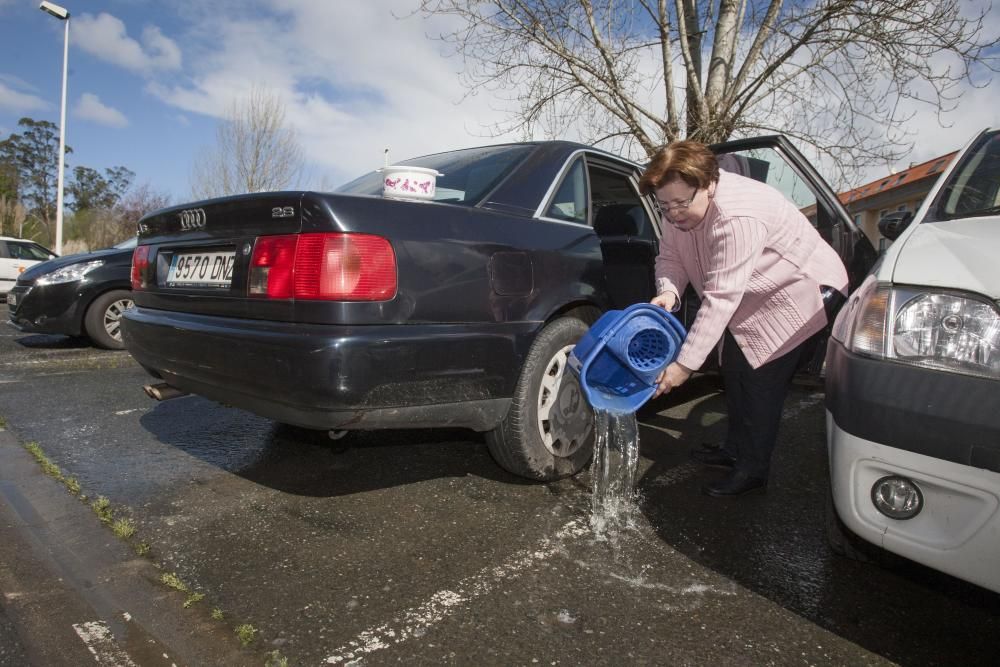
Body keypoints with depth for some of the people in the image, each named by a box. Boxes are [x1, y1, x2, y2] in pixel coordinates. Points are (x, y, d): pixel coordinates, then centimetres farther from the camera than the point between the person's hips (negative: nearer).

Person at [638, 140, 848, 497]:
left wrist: (684, 364, -40)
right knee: (734, 369, 14)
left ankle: (752, 471, 5)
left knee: (761, 380, -10)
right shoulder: (676, 210, -13)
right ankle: (736, 449, 31)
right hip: (752, 296, 9)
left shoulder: (737, 218, -39)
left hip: (797, 291, -9)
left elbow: (721, 299, -40)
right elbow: (670, 256, -4)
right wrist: (668, 290, -29)